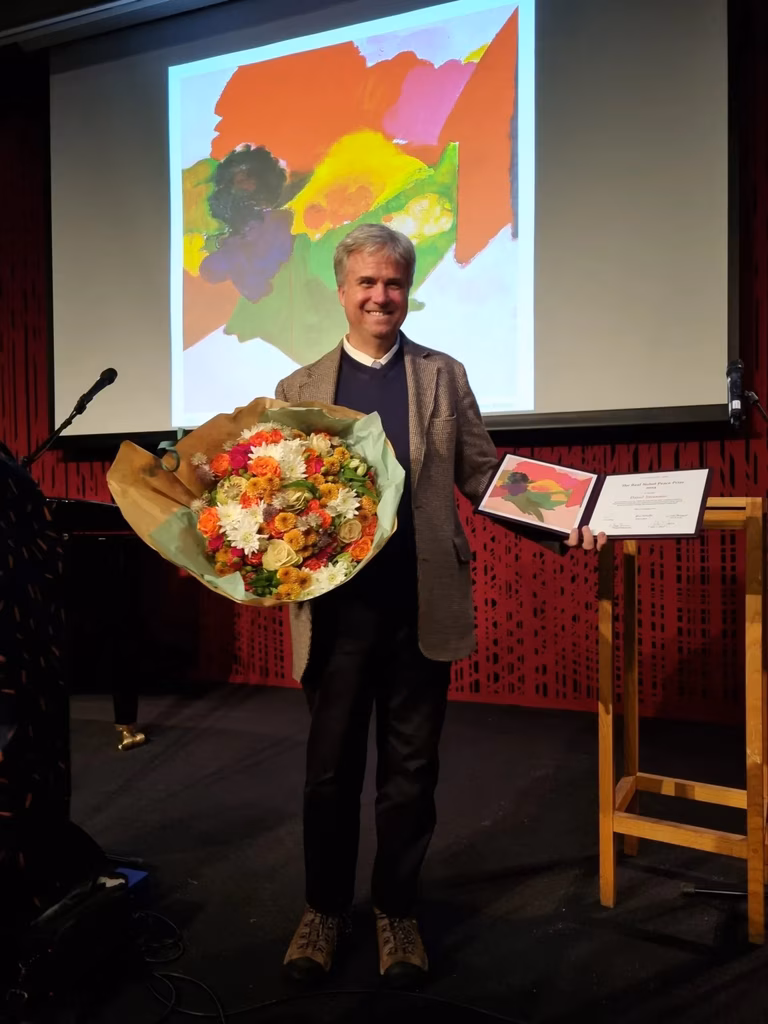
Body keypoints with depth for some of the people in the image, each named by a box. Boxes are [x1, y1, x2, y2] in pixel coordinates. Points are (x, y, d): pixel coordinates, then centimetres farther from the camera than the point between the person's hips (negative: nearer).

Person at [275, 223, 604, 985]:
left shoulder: (444, 376, 7)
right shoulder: (299, 388, 7)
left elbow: (484, 478, 4)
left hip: (421, 605, 0)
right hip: (335, 606, 1)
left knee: (410, 769, 12)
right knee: (330, 767, 13)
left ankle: (396, 909, 34)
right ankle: (324, 907, 35)